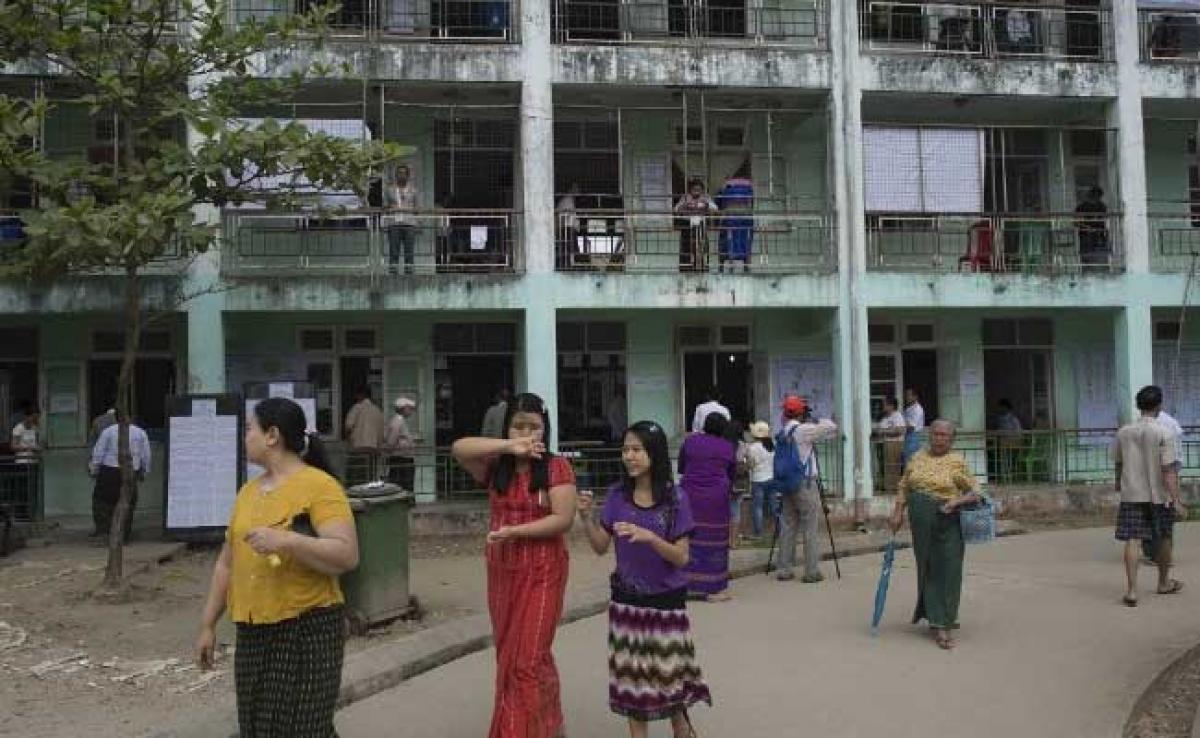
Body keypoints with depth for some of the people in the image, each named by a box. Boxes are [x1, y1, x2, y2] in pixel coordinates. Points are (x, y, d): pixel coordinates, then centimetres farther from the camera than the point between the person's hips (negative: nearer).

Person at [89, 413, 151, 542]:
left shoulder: (108, 431, 2)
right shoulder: (141, 432, 7)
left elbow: (98, 452, 0)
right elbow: (146, 456, 8)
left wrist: (94, 470, 7)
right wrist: (144, 473, 16)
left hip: (109, 470, -2)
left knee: (101, 498, 10)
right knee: (128, 502, 7)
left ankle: (102, 527, 0)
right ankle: (124, 534, 8)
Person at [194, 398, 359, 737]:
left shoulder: (319, 486, -10)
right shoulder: (248, 491, 12)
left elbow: (348, 555, -19)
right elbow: (227, 563, 18)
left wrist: (288, 540, -29)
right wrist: (208, 625, 16)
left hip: (307, 630, -7)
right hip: (253, 633, 7)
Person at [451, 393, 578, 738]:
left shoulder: (557, 467, -7)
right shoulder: (496, 466, 3)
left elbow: (564, 519, -14)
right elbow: (458, 448, -14)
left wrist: (515, 531, -23)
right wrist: (509, 446, -24)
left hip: (542, 574, -5)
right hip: (502, 573, 5)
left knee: (528, 660, -6)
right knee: (508, 655, 16)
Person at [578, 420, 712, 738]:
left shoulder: (675, 498, -12)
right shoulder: (617, 495, -3)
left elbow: (681, 557, -13)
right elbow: (601, 547, -1)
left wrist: (649, 536, -29)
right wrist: (586, 517, -17)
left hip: (666, 600, -2)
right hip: (627, 599, 3)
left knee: (669, 671, 6)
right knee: (633, 674, 9)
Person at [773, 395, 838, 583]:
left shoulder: (781, 433, 9)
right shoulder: (803, 430, -12)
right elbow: (832, 427, -8)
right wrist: (815, 420, 6)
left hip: (786, 486, 7)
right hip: (805, 485, -7)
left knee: (787, 528, 11)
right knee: (811, 529, 1)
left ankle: (784, 570, 15)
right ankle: (812, 571, 2)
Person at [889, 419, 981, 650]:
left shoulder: (957, 462, -3)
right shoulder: (917, 458, 10)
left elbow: (974, 492, -2)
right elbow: (904, 487, 15)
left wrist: (956, 502, -19)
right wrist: (898, 512, 6)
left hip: (947, 525, -4)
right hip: (921, 524, 4)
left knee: (947, 571, -3)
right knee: (927, 569, 8)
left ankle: (941, 624, 3)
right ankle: (939, 618, 23)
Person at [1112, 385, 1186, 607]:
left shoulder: (1123, 433, 1)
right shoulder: (1164, 434, -11)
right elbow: (1168, 471, -15)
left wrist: (1120, 486, 25)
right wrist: (1176, 500, -13)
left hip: (1131, 495, 2)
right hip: (1159, 495, -2)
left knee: (1132, 540, -1)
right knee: (1165, 538, 17)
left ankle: (1131, 590, -9)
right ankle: (1164, 582, 33)